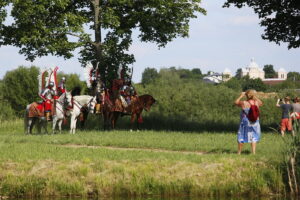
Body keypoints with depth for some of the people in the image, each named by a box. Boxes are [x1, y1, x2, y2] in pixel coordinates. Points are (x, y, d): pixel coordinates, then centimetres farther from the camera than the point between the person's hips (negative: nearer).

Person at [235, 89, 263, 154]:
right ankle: (253, 152, 4)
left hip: (245, 123, -3)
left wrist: (241, 96, 8)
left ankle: (239, 152, 16)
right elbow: (261, 103, 20)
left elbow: (236, 102, 0)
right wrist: (255, 97, 19)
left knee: (241, 138, 10)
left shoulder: (244, 103, -16)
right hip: (254, 123, 3)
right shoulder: (256, 103, -4)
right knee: (254, 138, 12)